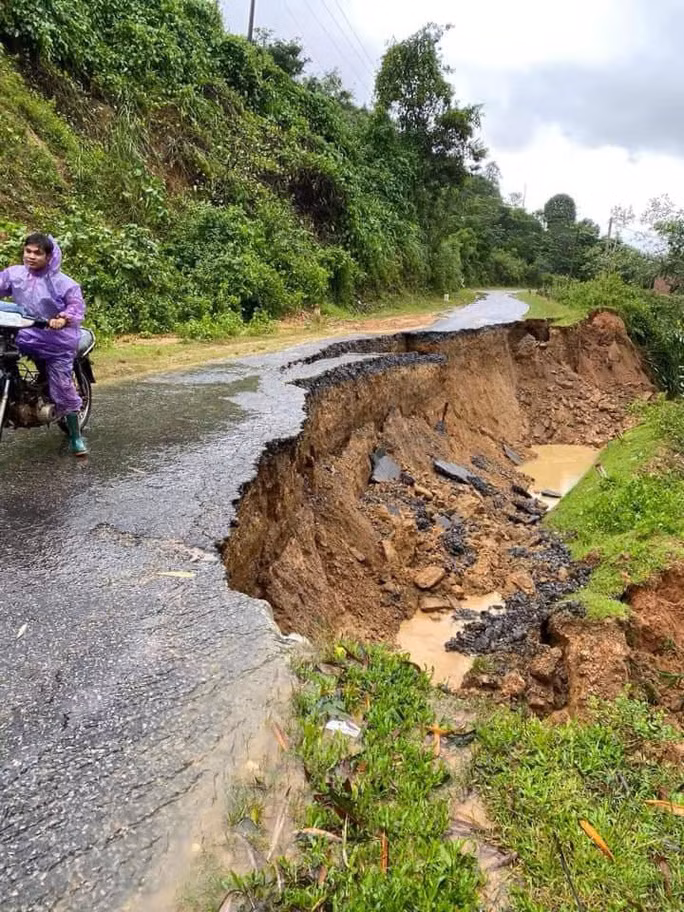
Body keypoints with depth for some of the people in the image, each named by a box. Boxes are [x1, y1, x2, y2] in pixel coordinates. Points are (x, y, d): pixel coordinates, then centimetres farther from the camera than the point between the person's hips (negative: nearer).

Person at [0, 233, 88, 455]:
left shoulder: (62, 282, -13)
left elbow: (77, 304, -19)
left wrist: (64, 318, -40)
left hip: (56, 341, -4)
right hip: (25, 335, 4)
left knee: (63, 388, 0)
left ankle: (75, 436, 13)